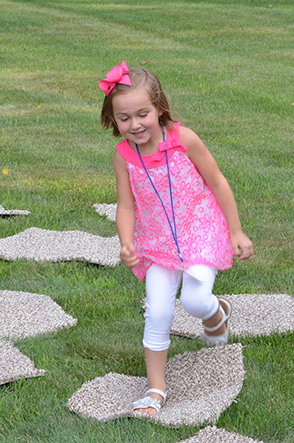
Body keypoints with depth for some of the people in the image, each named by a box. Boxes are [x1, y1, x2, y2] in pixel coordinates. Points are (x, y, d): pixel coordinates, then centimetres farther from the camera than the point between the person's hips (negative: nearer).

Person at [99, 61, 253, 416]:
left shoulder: (183, 139, -18)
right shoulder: (123, 154, -10)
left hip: (201, 232, -2)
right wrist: (126, 243, -22)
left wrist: (236, 232, -4)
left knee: (194, 300, -19)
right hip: (157, 241, 3)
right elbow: (126, 205, -3)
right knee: (157, 313, -4)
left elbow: (217, 182, -8)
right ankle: (156, 388, 11)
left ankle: (217, 312, 20)